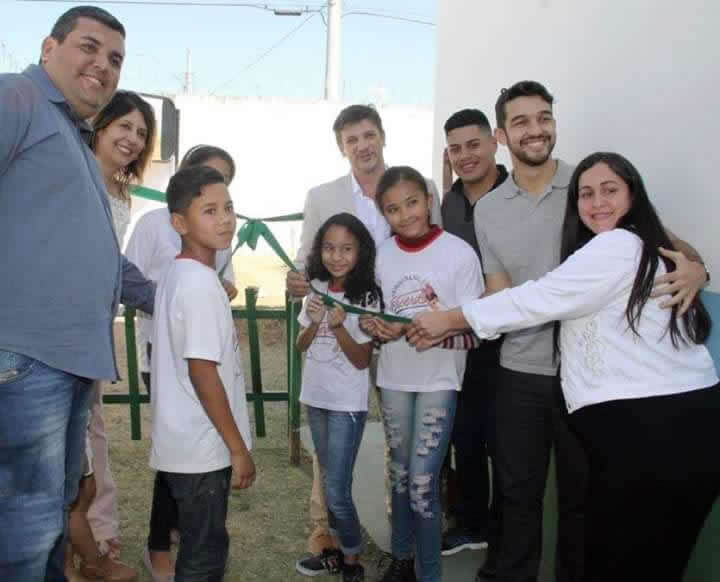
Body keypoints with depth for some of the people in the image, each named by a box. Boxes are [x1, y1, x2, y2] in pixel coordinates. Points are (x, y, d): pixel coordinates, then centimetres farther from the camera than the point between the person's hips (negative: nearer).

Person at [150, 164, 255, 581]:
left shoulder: (179, 275, 10)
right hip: (203, 448, -9)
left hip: (187, 444, 9)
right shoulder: (202, 284, -20)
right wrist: (239, 448, -17)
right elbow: (203, 373, -22)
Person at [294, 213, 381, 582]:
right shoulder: (316, 290, 1)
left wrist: (338, 326, -28)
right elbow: (301, 346, 4)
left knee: (336, 489, -4)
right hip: (316, 398, 6)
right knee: (329, 481, 19)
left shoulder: (366, 298, -16)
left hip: (347, 403, -6)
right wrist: (313, 323, -15)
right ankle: (336, 549, 34)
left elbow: (361, 360, -14)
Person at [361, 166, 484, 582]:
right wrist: (373, 325, -11)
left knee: (422, 482, -4)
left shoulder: (459, 252, -13)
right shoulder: (381, 256, 1)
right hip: (394, 377, 4)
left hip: (439, 379, -4)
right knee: (400, 474, 17)